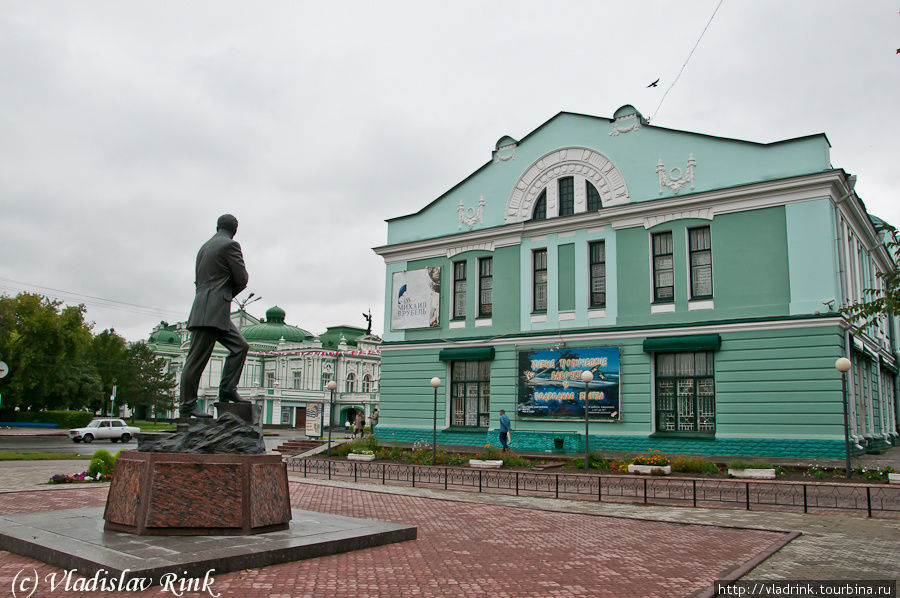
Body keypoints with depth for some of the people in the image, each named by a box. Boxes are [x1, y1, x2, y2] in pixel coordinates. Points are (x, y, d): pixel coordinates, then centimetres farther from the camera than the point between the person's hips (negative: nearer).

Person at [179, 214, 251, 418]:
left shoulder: (204, 247, 21)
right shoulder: (230, 245, -6)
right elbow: (242, 280, -6)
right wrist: (231, 291, 14)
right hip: (212, 311, -9)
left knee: (240, 346, 7)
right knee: (197, 358, -6)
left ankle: (227, 390, 6)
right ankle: (187, 405, -2)